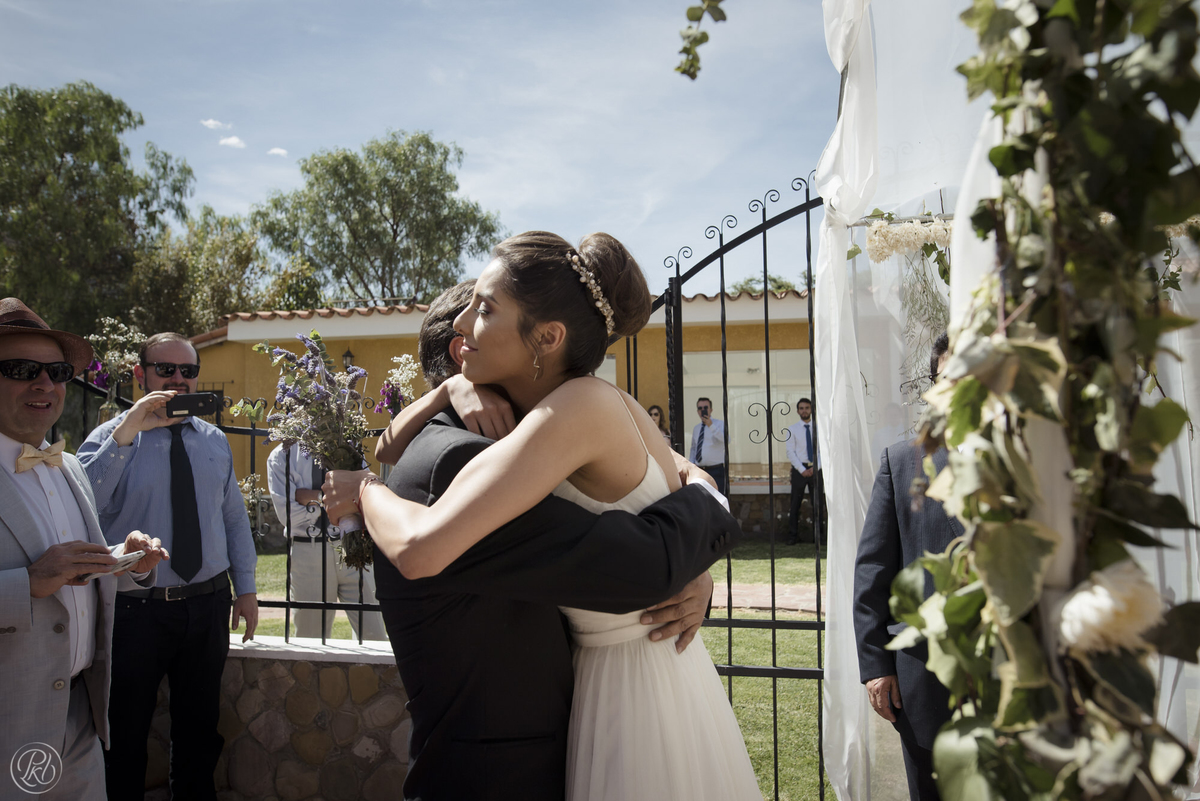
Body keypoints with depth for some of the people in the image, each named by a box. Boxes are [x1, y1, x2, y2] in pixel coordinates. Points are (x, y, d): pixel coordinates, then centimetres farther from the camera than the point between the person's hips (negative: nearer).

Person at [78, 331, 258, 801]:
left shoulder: (214, 441, 6)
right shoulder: (111, 437, -7)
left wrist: (245, 587, 8)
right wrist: (125, 434, -31)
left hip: (209, 604, 4)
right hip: (136, 609, -4)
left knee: (200, 727, 19)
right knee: (126, 732, 13)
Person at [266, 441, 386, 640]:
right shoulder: (281, 457, 1)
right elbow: (289, 514, -9)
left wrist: (313, 496, -12)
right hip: (309, 552, -2)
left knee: (373, 634, 0)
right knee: (312, 635, 10)